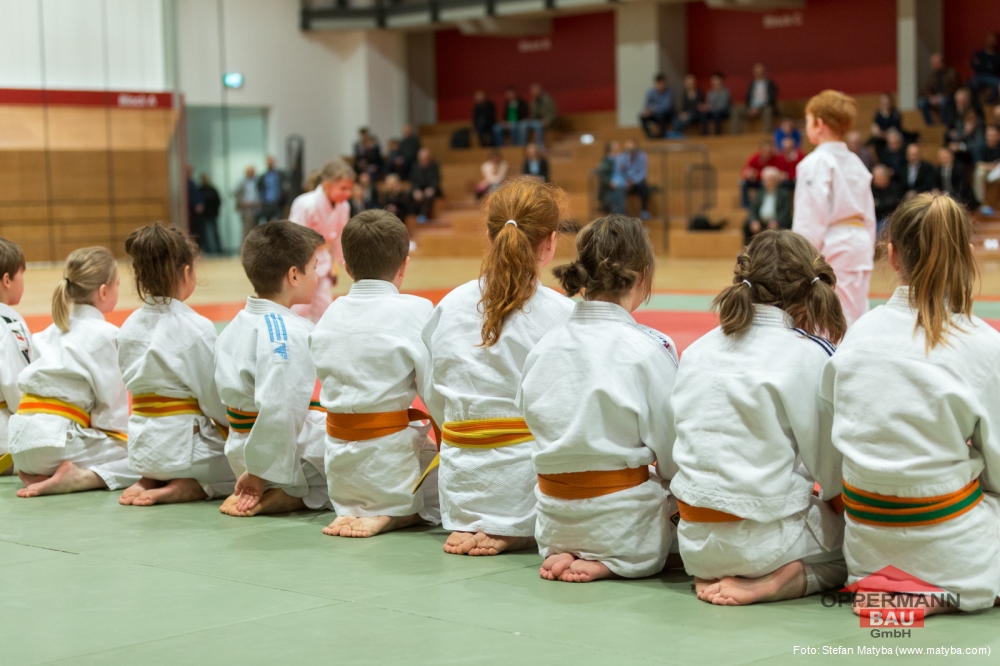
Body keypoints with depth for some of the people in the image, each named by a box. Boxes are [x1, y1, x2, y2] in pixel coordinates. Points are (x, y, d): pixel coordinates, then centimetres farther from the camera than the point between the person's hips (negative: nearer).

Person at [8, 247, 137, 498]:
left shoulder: (49, 333, 18)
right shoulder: (106, 335, -5)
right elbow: (111, 400, -6)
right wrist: (120, 438, 11)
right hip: (58, 442, -7)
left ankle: (40, 474, 7)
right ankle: (83, 478, -17)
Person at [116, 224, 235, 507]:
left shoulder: (129, 327, 3)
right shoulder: (196, 328, -17)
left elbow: (135, 383, 10)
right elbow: (216, 398, -13)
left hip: (142, 444, 7)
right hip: (182, 442, -7)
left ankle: (149, 481, 8)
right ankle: (185, 488, -9)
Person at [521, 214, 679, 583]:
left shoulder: (544, 344, 0)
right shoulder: (650, 348, -15)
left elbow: (531, 417, 8)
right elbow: (671, 452, -10)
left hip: (553, 521, 6)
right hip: (622, 522, -6)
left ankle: (563, 553, 5)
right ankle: (608, 563, -4)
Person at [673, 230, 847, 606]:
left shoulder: (697, 351, 5)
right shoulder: (811, 354, -10)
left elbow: (670, 457, 10)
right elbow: (833, 478, -7)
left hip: (695, 544, 6)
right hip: (765, 541, -6)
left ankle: (714, 574, 4)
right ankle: (785, 580, -9)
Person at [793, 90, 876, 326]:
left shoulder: (816, 163, -10)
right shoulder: (856, 163, 14)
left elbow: (810, 217, -15)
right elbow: (869, 215, 16)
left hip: (831, 250, -8)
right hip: (859, 246, 8)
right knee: (855, 319, 13)